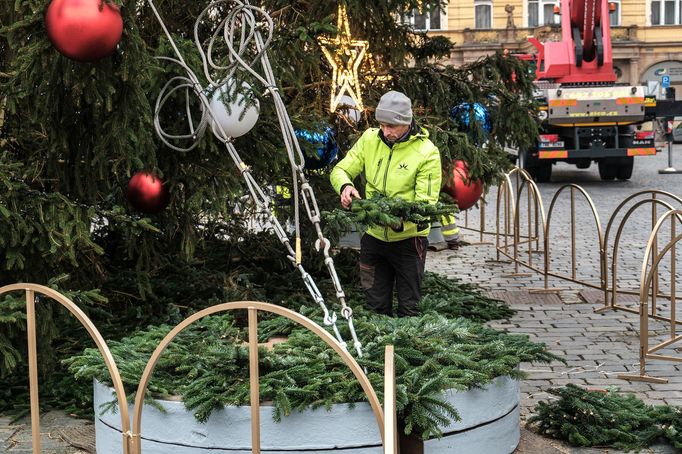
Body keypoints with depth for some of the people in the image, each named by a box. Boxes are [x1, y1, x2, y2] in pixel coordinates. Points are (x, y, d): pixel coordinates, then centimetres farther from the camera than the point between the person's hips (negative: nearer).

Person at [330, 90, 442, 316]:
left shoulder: (426, 152, -16)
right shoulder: (370, 139, -4)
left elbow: (426, 203, -18)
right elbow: (340, 170, 2)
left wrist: (402, 220, -37)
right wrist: (345, 186, -21)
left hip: (408, 238, -4)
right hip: (373, 236, 4)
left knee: (408, 308, 6)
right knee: (375, 307, 14)